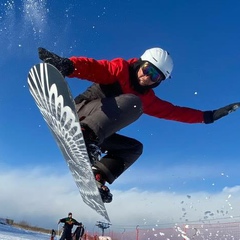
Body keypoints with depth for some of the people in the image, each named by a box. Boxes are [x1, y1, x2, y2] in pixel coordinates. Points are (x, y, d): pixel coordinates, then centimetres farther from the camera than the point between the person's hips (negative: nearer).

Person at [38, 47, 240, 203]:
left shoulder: (147, 98, 18)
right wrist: (68, 65, -39)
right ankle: (86, 136, -47)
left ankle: (98, 176, -9)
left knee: (134, 147, 12)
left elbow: (173, 111, 22)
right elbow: (93, 67, -18)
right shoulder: (120, 69, -2)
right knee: (132, 103, -24)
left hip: (98, 132, 8)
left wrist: (207, 116, 20)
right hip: (81, 112, -8)